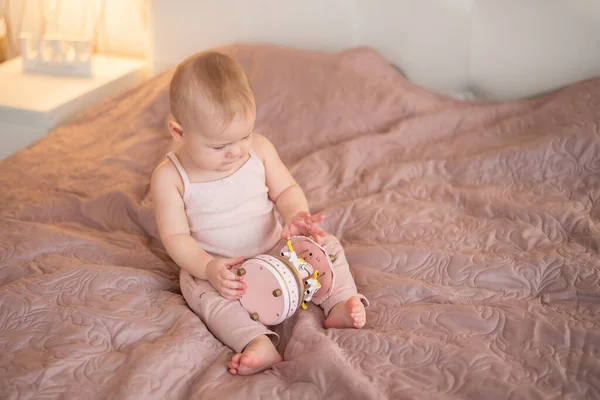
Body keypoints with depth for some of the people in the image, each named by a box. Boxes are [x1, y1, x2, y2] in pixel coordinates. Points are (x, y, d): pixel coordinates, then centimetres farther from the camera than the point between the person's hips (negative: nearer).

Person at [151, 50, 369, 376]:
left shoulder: (259, 149, -7)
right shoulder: (170, 177, -15)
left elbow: (286, 190, 0)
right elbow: (176, 237, -14)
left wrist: (296, 216, -24)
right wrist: (208, 268, -32)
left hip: (276, 249, 4)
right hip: (213, 265, -4)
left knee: (326, 244, -8)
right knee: (206, 292, -33)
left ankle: (341, 304, -16)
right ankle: (258, 343, -49)